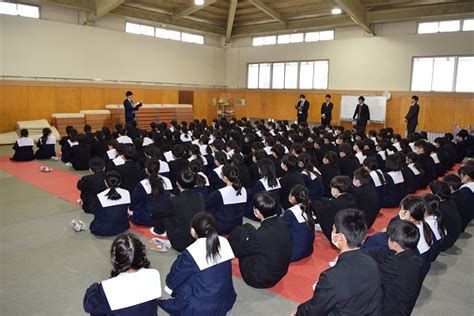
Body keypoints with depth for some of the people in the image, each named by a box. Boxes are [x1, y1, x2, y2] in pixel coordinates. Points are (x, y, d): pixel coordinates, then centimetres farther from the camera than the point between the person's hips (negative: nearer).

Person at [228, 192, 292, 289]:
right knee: (247, 227, 11)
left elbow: (240, 250, -13)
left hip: (261, 279, -7)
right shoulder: (282, 223, -12)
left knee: (239, 231, 1)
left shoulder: (261, 234, -33)